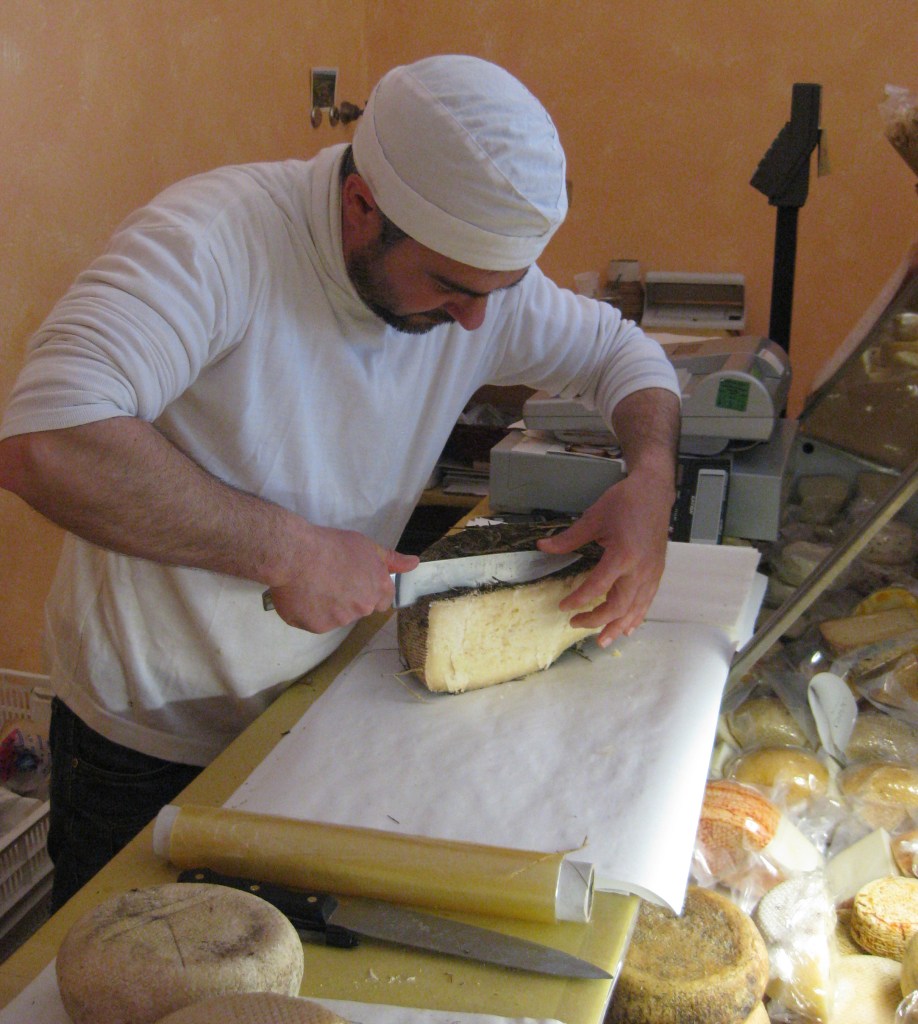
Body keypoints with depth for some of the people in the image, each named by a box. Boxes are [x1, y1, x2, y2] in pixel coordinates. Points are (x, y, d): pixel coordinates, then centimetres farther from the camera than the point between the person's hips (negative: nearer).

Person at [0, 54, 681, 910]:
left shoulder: (480, 266, -8)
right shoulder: (213, 239, -28)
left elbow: (624, 352, 6)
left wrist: (651, 478, -15)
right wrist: (287, 549, -36)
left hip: (317, 704, 5)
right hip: (150, 742, -5)